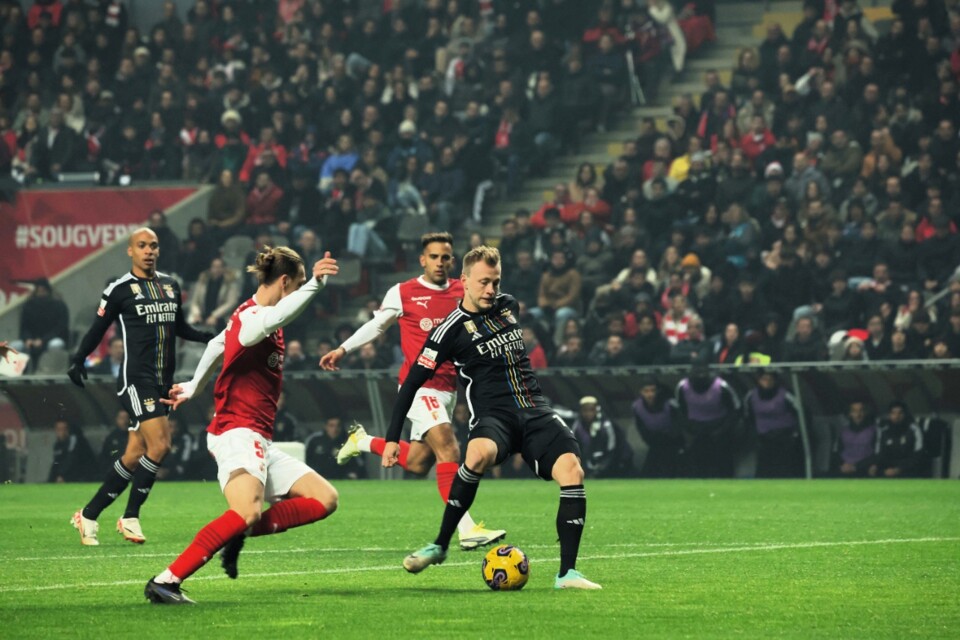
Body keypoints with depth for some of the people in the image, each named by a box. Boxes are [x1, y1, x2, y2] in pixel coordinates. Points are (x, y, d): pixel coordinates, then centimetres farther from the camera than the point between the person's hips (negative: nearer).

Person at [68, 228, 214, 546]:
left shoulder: (171, 285, 14)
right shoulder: (119, 289, -3)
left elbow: (180, 327, 24)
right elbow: (97, 329, 1)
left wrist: (211, 337, 10)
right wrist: (78, 360, -12)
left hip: (162, 382, 6)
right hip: (135, 379, -6)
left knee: (134, 456, 4)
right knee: (158, 445, -19)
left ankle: (89, 515, 14)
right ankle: (130, 517, -6)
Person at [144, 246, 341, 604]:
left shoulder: (248, 316, 18)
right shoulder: (252, 317, -13)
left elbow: (217, 344, 34)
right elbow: (272, 319, -38)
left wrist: (193, 387, 48)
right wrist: (314, 284, -48)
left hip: (260, 442, 11)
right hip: (238, 432, -11)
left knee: (325, 500, 3)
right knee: (248, 512, -33)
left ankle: (239, 533, -6)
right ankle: (166, 582, -32)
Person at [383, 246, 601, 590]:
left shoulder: (508, 305, 14)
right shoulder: (451, 329, -2)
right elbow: (411, 383, 0)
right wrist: (392, 438, -3)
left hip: (536, 411, 5)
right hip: (493, 415, -5)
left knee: (572, 471, -22)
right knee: (479, 455, -39)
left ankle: (567, 573, -16)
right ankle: (440, 546, -21)